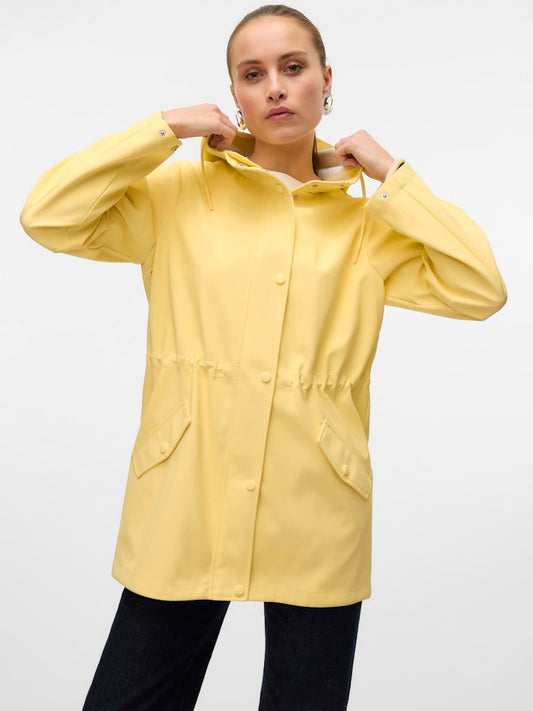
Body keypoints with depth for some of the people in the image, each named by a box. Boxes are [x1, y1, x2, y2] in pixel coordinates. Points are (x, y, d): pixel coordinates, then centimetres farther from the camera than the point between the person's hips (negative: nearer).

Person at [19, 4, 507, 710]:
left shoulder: (366, 219, 8)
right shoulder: (181, 194, 5)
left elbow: (481, 289, -3)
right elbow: (47, 217, -6)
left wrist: (391, 174, -1)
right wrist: (166, 128, -4)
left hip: (315, 518, 1)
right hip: (184, 511, 0)